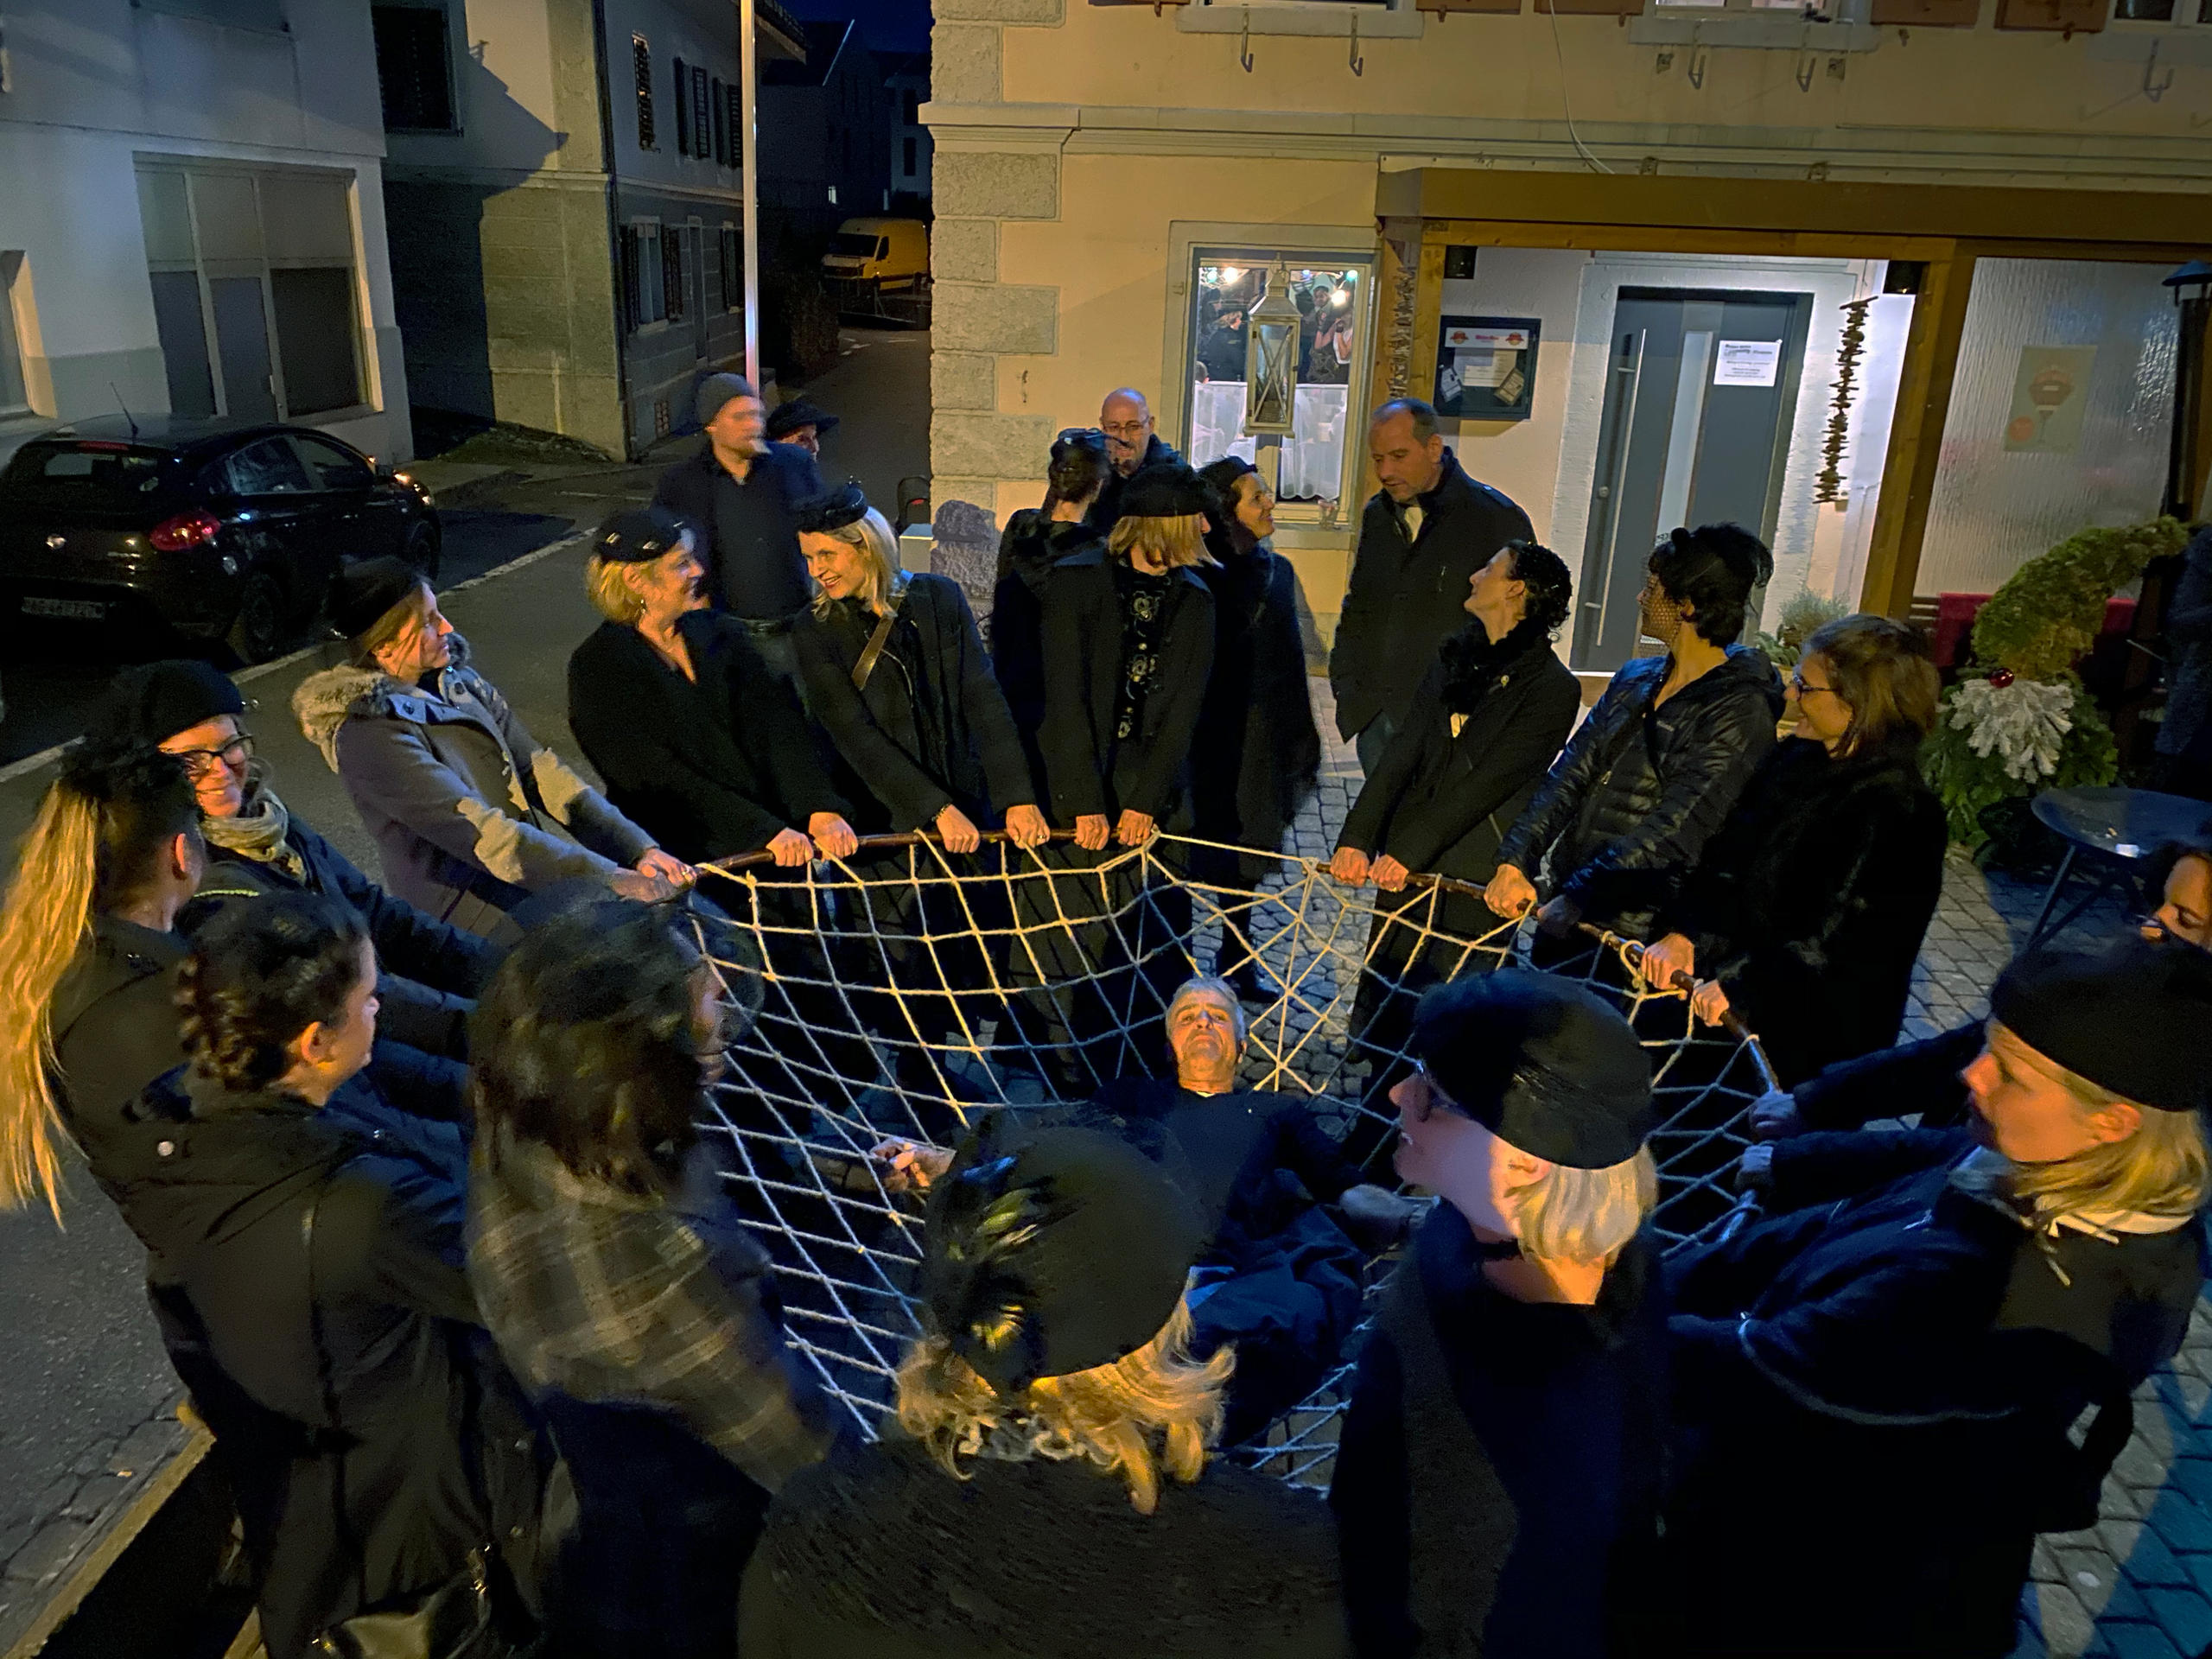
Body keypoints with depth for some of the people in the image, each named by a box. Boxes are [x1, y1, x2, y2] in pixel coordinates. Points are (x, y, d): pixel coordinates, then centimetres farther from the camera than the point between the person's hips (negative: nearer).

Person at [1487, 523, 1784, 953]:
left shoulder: (1742, 710, -13)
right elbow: (1569, 776, 3)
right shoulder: (1635, 680, 11)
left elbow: (1675, 829, -21)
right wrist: (1514, 863, -9)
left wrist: (1573, 900, -24)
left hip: (1636, 930, -7)